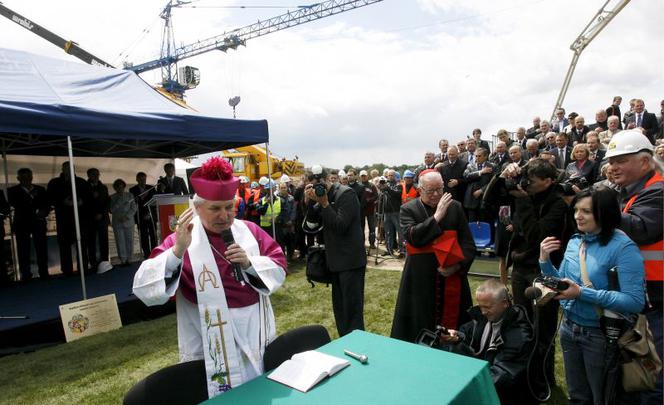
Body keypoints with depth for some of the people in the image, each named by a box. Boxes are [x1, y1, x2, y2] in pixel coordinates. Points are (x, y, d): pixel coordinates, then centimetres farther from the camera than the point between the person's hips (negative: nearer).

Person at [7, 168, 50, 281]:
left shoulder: (40, 190, 12)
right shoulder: (13, 191, 5)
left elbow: (47, 205, 8)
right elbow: (13, 203, -10)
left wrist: (44, 212, -13)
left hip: (38, 222, 1)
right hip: (21, 223, -1)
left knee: (41, 249, 0)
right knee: (23, 250, -1)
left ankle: (44, 273, 5)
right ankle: (25, 275, 4)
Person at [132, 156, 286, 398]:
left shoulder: (249, 231, 1)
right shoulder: (181, 241, -10)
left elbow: (279, 267, 1)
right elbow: (145, 288, -19)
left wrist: (249, 262, -17)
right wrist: (177, 251, -33)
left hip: (256, 335, 4)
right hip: (212, 346, -4)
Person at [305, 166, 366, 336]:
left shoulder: (346, 193, -14)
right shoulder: (324, 195, 9)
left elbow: (341, 225, -21)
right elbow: (312, 219, 7)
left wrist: (325, 204, -20)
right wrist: (309, 201, -7)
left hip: (350, 259, -8)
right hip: (336, 260, 8)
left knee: (352, 307, -3)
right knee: (339, 306, 17)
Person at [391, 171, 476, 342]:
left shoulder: (455, 207, 5)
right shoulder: (408, 209, -1)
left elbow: (468, 242, 4)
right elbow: (412, 237, -17)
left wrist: (458, 265, -12)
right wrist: (437, 216, -17)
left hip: (453, 277, 2)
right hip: (421, 280, -2)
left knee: (452, 326, 8)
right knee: (420, 327, 5)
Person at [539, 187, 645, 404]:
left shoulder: (623, 247, -19)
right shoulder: (575, 241, 1)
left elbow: (635, 302, -24)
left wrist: (582, 293, -27)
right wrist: (545, 260, -6)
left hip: (600, 335, -6)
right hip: (569, 328, 6)